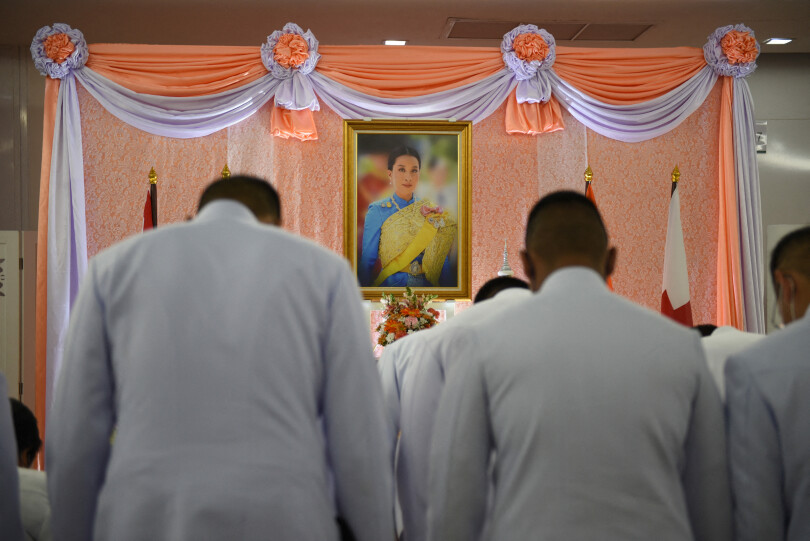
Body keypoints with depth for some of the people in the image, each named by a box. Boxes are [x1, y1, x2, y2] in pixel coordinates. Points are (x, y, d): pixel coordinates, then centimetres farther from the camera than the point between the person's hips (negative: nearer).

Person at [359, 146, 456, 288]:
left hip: (427, 284, 3)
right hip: (392, 283, -2)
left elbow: (442, 258, 14)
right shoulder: (378, 211, 1)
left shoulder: (430, 210, 12)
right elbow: (367, 260, 1)